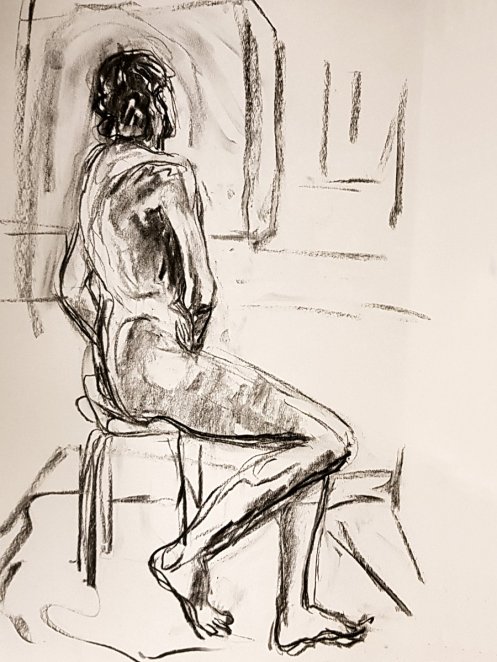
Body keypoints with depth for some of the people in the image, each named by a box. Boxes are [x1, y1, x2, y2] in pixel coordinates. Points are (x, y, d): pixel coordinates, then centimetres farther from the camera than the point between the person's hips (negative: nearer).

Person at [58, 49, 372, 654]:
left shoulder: (99, 167, 16)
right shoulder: (168, 176, -10)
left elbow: (72, 288, 17)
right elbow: (201, 291, -15)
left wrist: (118, 351, 17)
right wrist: (190, 351, 4)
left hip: (117, 370, 9)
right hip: (163, 365, -9)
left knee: (307, 438, 10)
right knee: (329, 440, -9)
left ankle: (294, 615, 11)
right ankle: (186, 554, -4)